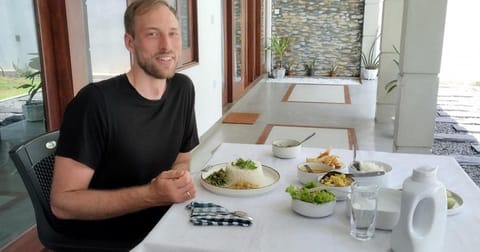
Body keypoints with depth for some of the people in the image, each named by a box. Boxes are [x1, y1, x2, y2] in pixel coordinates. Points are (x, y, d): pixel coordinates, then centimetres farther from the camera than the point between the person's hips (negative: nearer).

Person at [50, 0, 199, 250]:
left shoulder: (182, 89, -2)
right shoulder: (95, 102, -21)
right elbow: (62, 202, -19)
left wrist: (180, 176, -14)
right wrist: (150, 194, -28)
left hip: (157, 222, 6)